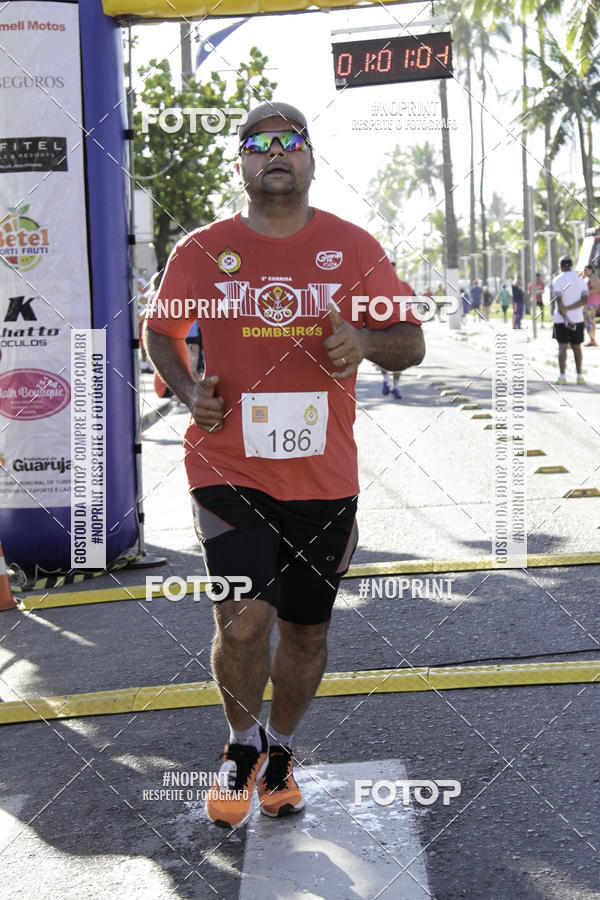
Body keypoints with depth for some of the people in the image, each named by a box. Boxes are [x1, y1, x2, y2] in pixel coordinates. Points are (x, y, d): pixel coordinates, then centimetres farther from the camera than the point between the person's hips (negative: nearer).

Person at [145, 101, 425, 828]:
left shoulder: (353, 248, 3)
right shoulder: (201, 251, 2)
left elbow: (412, 344, 7)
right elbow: (159, 330, 16)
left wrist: (366, 340, -16)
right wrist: (188, 390, -4)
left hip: (323, 475, 2)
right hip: (229, 468, -2)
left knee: (306, 630, 12)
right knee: (243, 621, -15)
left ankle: (280, 752, 38)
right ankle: (242, 744, 15)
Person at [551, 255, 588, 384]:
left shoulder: (558, 280, -6)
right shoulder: (580, 280, 4)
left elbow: (559, 302, -14)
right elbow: (585, 301, -6)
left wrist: (566, 318, -14)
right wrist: (569, 308, -11)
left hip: (561, 319, -3)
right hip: (578, 319, 3)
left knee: (563, 347, -1)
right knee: (576, 347, 12)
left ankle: (562, 376, -7)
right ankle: (579, 376, 11)